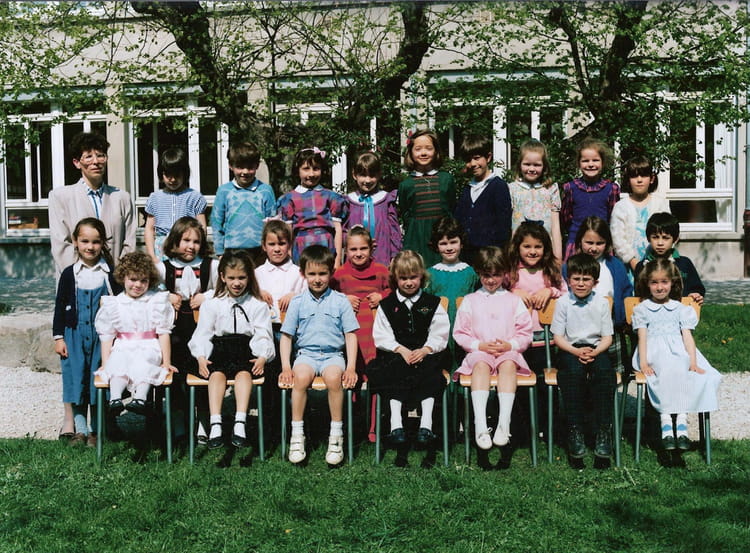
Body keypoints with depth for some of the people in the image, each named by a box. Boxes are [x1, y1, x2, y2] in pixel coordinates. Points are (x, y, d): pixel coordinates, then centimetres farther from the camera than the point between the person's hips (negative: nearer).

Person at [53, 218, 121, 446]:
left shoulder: (110, 273, -1)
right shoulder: (70, 274, 2)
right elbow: (60, 306, 5)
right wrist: (58, 337, 1)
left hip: (103, 335, -1)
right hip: (75, 335, 1)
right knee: (75, 378, 3)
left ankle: (96, 430, 14)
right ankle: (77, 428, 14)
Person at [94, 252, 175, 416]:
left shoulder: (157, 301, 7)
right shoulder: (113, 304, 10)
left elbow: (163, 333, 4)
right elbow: (107, 336, 10)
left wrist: (166, 362, 0)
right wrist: (105, 364, 2)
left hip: (149, 348, -2)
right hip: (122, 348, 2)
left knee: (143, 362, -34)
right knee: (118, 363, -31)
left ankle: (140, 399, -52)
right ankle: (115, 399, -49)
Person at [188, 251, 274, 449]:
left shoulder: (258, 305, 15)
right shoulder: (212, 304, 18)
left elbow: (263, 335, 6)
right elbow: (202, 334, 10)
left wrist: (262, 357, -13)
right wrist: (201, 357, -8)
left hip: (246, 352, -1)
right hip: (219, 349, 1)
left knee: (244, 372, -33)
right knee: (217, 373, -31)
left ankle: (240, 422, -46)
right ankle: (215, 424, -44)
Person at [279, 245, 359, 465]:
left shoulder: (340, 301, 6)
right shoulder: (297, 302, 8)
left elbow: (351, 335, 5)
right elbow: (286, 336, 9)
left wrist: (351, 367, -6)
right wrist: (285, 366, -3)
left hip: (333, 354, -1)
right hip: (306, 353, 1)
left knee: (334, 377, -34)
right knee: (301, 377, -33)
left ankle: (336, 436, -22)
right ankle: (297, 434, -21)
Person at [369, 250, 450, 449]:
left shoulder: (432, 304, 10)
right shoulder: (386, 306, 11)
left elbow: (440, 334, 4)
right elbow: (381, 336, 2)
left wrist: (426, 349, -14)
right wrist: (401, 349, -12)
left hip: (427, 353, 0)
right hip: (395, 353, 0)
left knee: (432, 371, -31)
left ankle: (426, 421, -33)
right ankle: (396, 422, -33)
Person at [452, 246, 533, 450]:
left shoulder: (513, 300, 16)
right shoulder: (470, 300, 15)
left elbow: (525, 333, 10)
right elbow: (460, 333, 8)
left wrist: (510, 345, -9)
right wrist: (480, 345, -8)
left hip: (508, 351, 0)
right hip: (479, 351, 0)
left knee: (508, 364, -35)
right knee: (481, 365, -35)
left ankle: (504, 423, -42)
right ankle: (480, 425, -46)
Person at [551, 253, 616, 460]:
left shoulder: (602, 302, 4)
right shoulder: (563, 303, 1)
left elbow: (607, 337, 4)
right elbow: (557, 337, 1)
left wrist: (594, 352, -15)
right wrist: (576, 351, -16)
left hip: (596, 348, 1)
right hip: (570, 350, -1)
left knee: (605, 371, -32)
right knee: (573, 372, -34)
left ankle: (603, 432, -27)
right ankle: (575, 431, -29)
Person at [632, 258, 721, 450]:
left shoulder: (681, 309, 20)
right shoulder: (642, 309, 15)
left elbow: (687, 336, 10)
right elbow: (642, 337, 4)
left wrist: (693, 362, -5)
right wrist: (643, 362, -12)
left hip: (679, 352, 3)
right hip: (655, 354, -3)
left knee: (706, 376, -28)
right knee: (670, 370, -37)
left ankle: (682, 417, -31)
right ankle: (666, 419, -40)